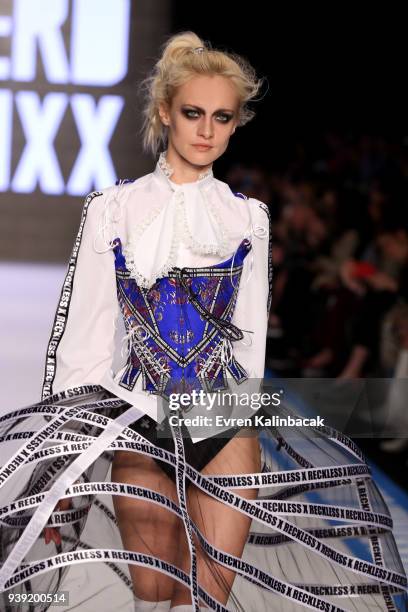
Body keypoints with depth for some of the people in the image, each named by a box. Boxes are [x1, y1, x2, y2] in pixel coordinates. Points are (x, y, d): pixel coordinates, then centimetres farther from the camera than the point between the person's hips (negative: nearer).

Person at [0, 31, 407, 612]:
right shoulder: (114, 208, 5)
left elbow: (251, 334, 14)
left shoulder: (248, 217, 11)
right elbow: (83, 335, 2)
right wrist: (63, 470, -1)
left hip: (227, 416, 1)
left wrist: (246, 410, 6)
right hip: (140, 417, -1)